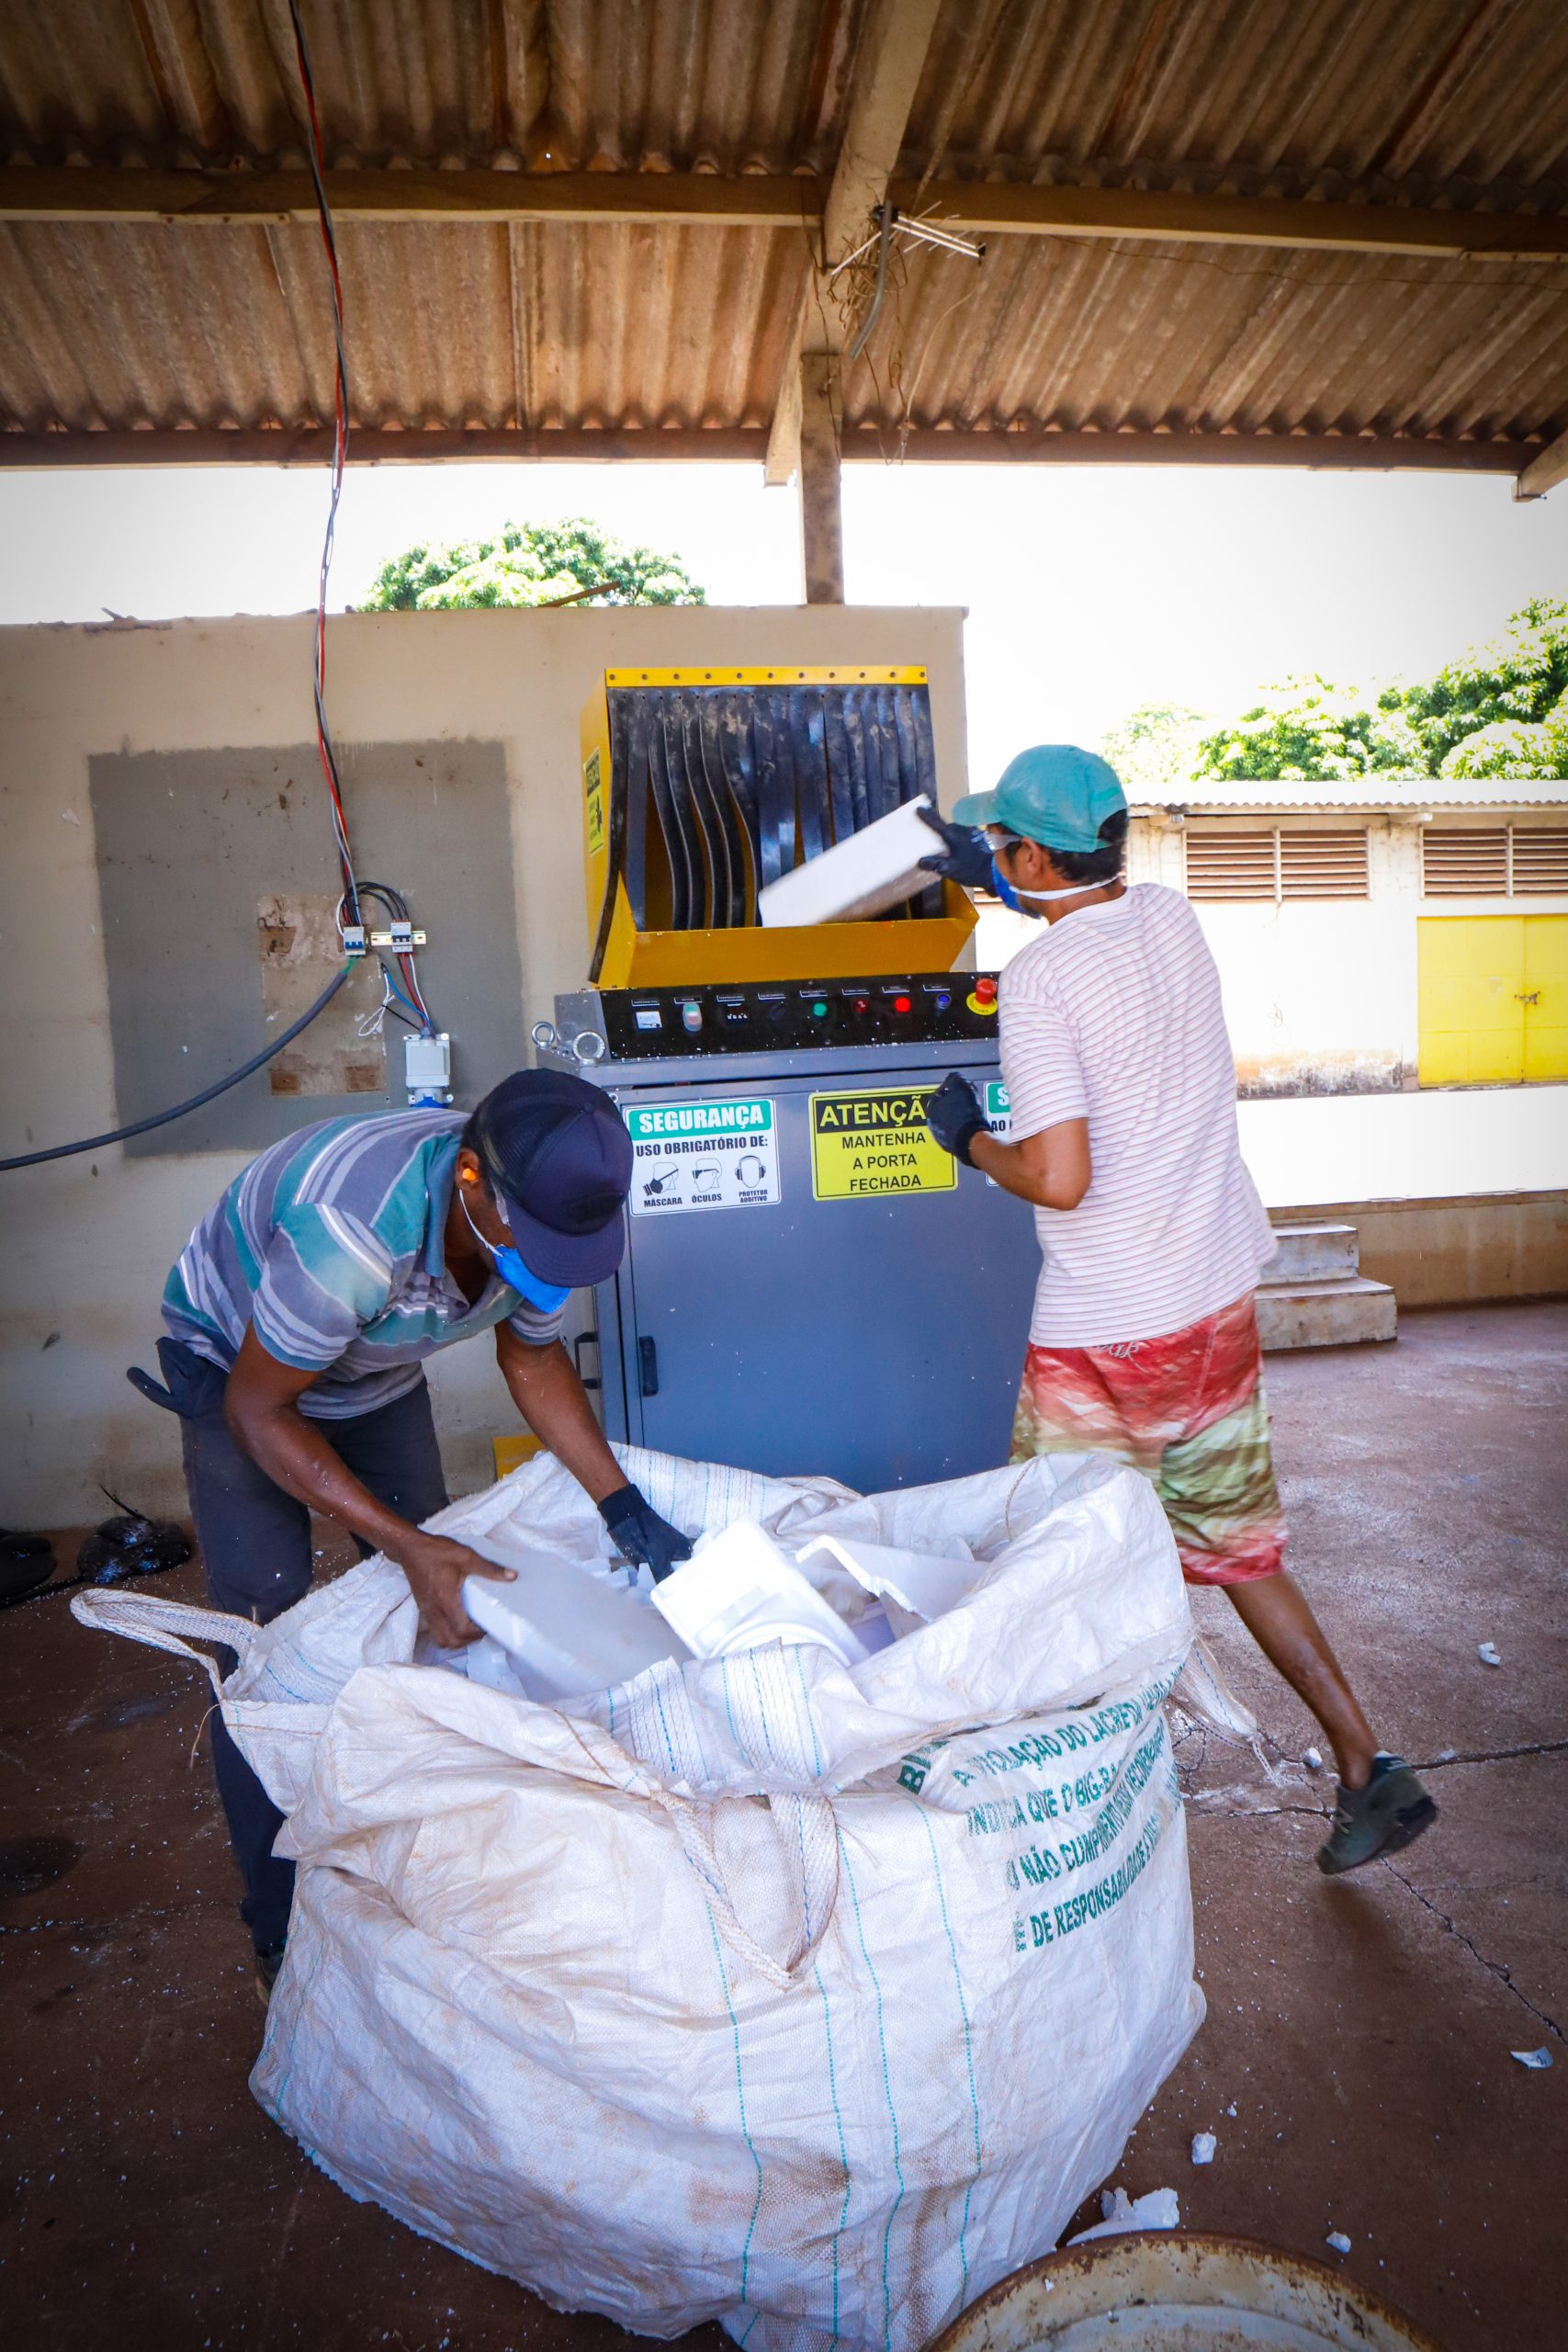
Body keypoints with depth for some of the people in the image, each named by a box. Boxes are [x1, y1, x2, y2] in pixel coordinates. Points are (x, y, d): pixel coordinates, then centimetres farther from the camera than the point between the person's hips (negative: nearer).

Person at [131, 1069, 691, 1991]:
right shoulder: (354, 1230, -44)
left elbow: (535, 1358, -5)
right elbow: (257, 1411, -29)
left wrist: (624, 1507, -14)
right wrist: (409, 1545, -36)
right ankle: (283, 1936, 11)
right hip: (239, 1367, -5)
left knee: (433, 1610, 6)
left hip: (377, 1375, 6)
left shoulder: (543, 1209, -25)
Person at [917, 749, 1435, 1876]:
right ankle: (1370, 1769, 22)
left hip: (1103, 1336, -7)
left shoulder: (1038, 978, -18)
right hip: (1221, 1306, 7)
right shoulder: (1175, 916, 3)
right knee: (1241, 1548, 19)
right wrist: (991, 873, 35)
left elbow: (1060, 1181, -22)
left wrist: (969, 1140, -4)